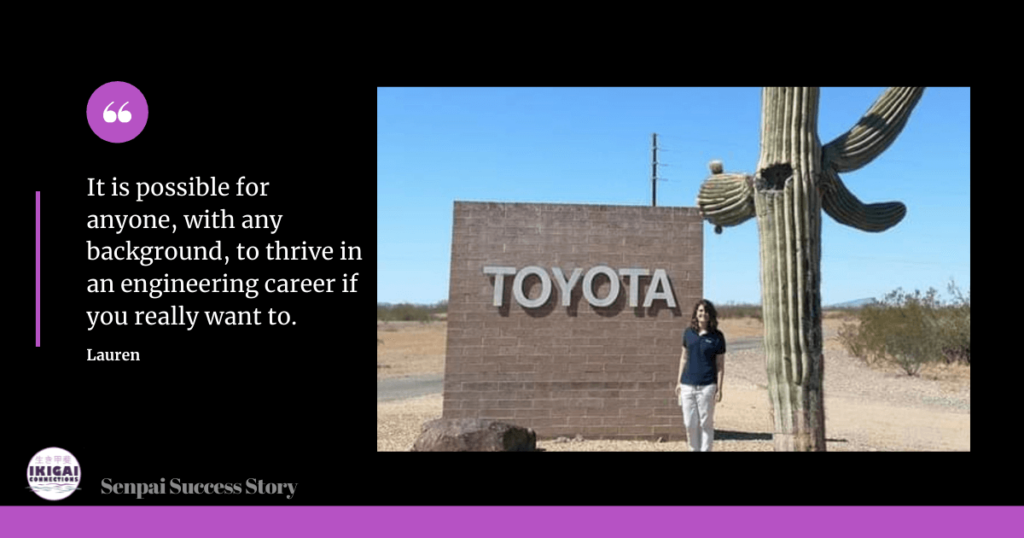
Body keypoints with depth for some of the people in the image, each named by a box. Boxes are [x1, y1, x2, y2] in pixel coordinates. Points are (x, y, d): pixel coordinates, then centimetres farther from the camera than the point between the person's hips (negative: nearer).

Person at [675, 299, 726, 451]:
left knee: (706, 423, 3)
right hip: (687, 385, 3)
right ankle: (694, 449, 23)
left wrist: (719, 389, -6)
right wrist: (679, 381, 12)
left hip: (707, 386, -3)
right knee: (690, 423, 8)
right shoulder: (688, 332, 7)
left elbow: (720, 365, -1)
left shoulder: (717, 336, -3)